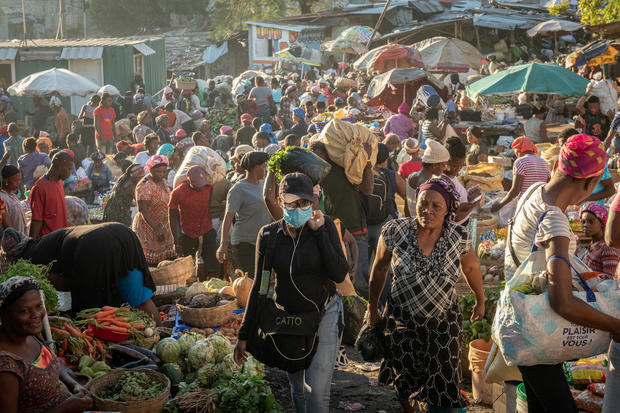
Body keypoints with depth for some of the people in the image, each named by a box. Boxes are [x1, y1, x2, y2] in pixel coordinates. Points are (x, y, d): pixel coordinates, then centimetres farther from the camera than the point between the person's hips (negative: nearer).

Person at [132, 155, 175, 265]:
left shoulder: (162, 181, 7)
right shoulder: (145, 186, -20)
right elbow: (143, 210, -26)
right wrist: (156, 229, -31)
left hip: (163, 226, 8)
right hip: (148, 226, -8)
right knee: (150, 263, -6)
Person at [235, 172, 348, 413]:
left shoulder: (325, 226, -10)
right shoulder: (268, 235, -7)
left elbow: (340, 275, -18)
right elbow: (259, 286, 0)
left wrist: (319, 233, -22)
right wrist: (244, 334, 0)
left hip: (325, 313, -2)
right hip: (287, 318, 2)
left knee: (317, 390, -11)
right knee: (297, 388, 16)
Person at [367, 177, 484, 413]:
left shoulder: (459, 237, -10)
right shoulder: (395, 232, -13)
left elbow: (471, 268, 10)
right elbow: (379, 268, 3)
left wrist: (480, 301, 22)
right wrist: (373, 309, 10)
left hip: (445, 323, 1)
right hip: (402, 322, 0)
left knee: (442, 393, 0)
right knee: (406, 386, 6)